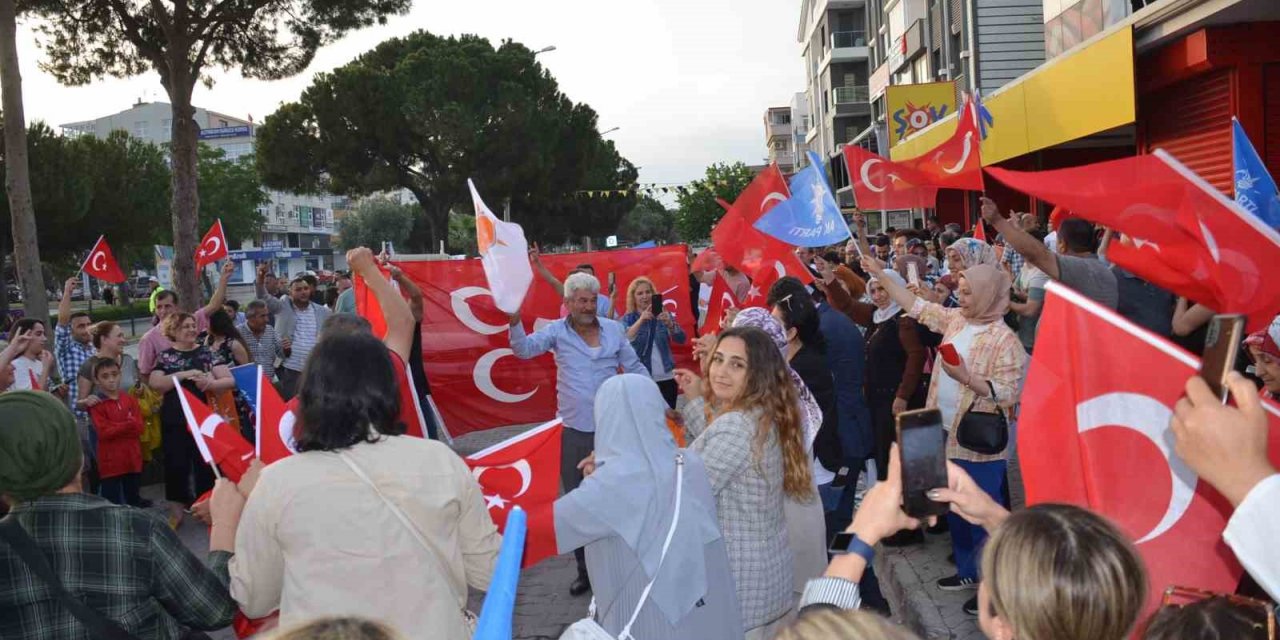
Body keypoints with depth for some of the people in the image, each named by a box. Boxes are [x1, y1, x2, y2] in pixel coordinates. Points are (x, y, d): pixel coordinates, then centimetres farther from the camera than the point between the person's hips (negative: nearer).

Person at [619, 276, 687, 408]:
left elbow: (680, 339, -6)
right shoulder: (627, 320, 0)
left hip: (666, 378, 2)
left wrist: (669, 324, -25)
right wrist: (641, 320, -32)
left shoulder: (663, 315, 5)